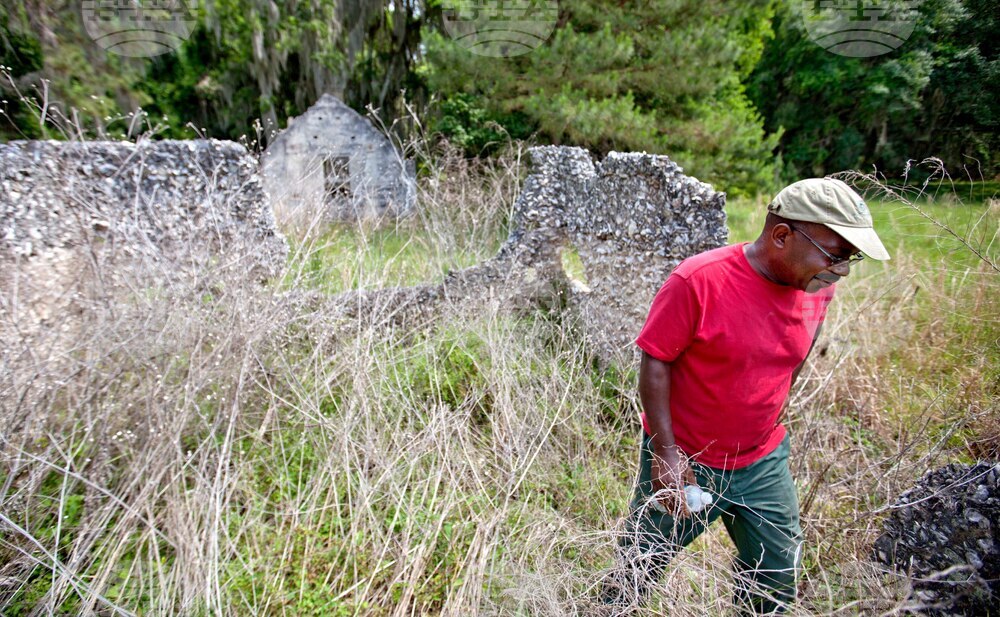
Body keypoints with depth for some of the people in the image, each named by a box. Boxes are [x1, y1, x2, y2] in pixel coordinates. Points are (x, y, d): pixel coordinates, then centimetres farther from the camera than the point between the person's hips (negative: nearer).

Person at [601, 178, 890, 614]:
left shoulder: (818, 288, -5)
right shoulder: (698, 281, -24)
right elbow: (655, 364, -19)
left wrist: (769, 423, 13)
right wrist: (666, 453, -19)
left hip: (764, 463, 5)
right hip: (683, 461, -5)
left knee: (777, 581, 21)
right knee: (636, 574, 12)